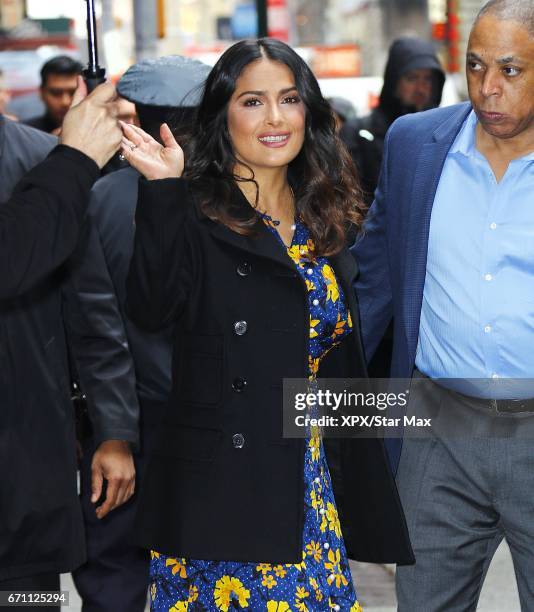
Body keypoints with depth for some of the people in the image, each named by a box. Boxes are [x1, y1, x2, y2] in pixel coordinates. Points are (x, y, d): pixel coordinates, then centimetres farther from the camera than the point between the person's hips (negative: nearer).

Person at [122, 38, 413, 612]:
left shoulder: (321, 224, 12)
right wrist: (163, 191, -30)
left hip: (308, 485, 6)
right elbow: (152, 309, -24)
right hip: (216, 492, -6)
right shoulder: (191, 214, -6)